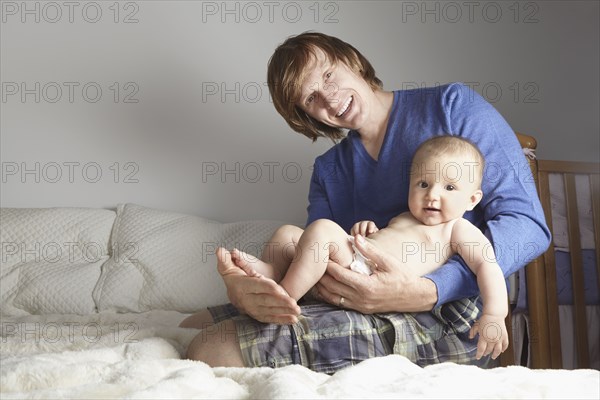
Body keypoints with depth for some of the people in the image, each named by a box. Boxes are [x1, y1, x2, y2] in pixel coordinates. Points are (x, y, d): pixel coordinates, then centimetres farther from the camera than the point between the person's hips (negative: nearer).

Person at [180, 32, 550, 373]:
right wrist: (245, 289, -23)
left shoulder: (453, 106, 0)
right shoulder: (329, 170, 17)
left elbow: (529, 224, -10)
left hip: (446, 317, -6)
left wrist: (423, 293, -27)